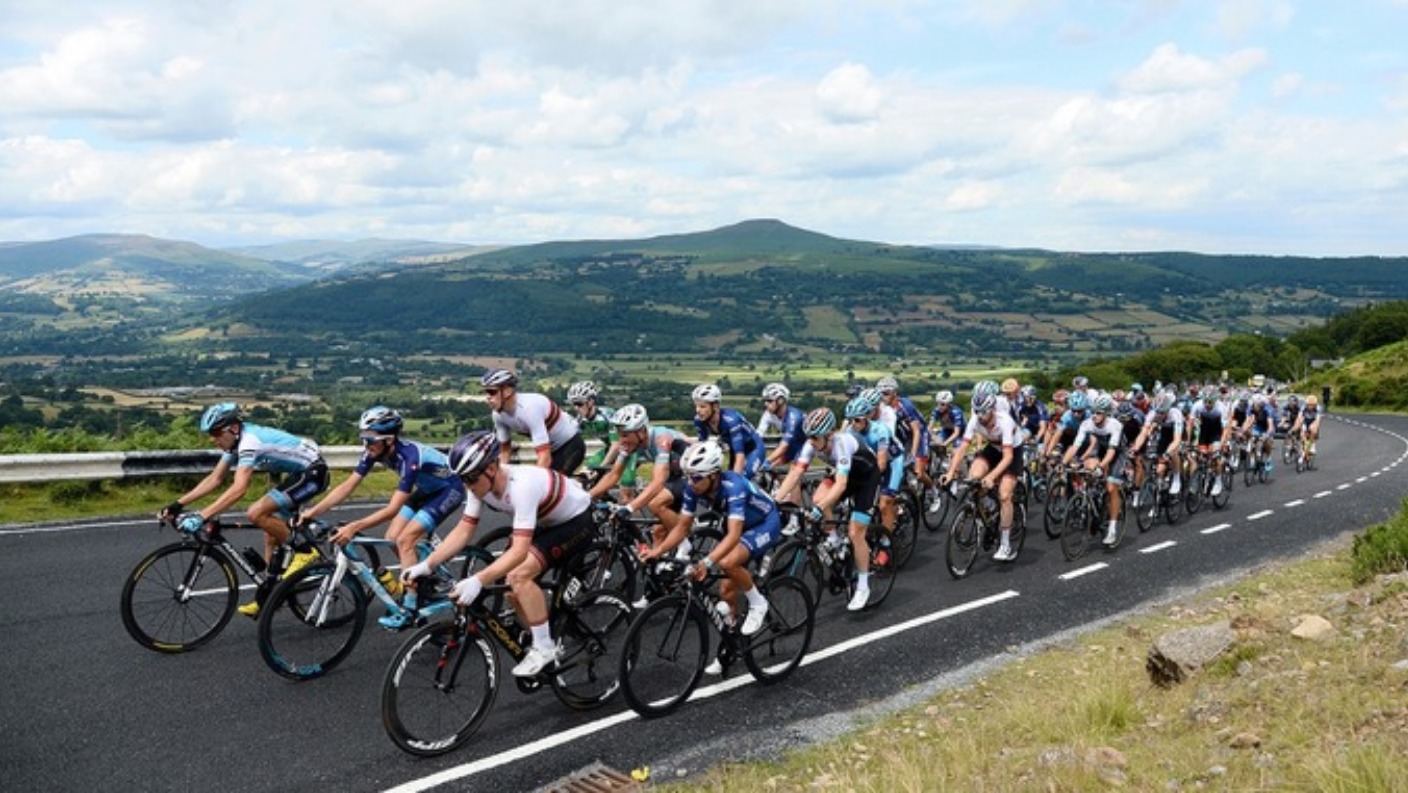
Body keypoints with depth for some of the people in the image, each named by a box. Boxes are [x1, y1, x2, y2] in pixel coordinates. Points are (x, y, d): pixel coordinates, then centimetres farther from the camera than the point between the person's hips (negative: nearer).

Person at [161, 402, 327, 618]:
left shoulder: (250, 441, -25)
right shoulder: (235, 442, 5)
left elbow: (239, 489, -36)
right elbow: (214, 480, 9)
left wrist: (203, 516, -40)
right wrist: (178, 505, 2)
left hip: (313, 473, -10)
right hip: (298, 473, 10)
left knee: (256, 514, -21)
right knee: (272, 532, 10)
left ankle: (303, 551, -5)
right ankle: (268, 595, 19)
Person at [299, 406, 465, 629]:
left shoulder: (408, 456, -36)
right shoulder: (374, 451, -15)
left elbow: (393, 509, -37)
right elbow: (348, 486, -11)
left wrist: (353, 527, -43)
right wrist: (313, 511, -20)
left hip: (449, 489, -8)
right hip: (427, 489, 8)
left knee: (405, 540, -17)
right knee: (392, 538, -2)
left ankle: (410, 608, -9)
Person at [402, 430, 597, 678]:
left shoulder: (522, 485, -38)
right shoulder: (480, 482, -15)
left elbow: (519, 550, -42)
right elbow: (463, 530, -8)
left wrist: (478, 581, -51)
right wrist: (426, 565, -18)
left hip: (577, 520, -8)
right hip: (547, 522, 8)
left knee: (519, 576, -24)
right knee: (513, 589, -1)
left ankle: (544, 648, -8)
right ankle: (547, 645, 19)